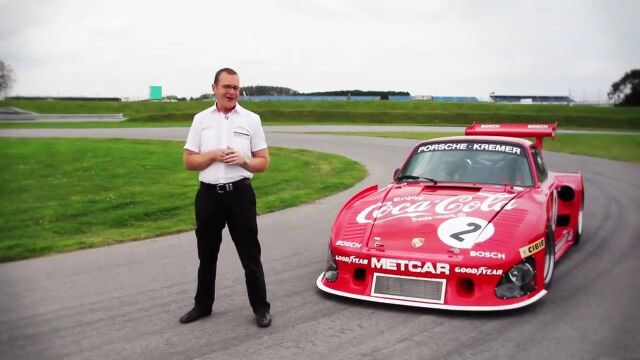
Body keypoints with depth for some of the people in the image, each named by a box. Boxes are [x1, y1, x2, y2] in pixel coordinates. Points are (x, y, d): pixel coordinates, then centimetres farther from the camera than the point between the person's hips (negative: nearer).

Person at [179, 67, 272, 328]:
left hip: (240, 193, -2)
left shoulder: (251, 119, 3)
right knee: (207, 255, 14)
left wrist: (243, 160, -15)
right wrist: (213, 155, -12)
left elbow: (263, 162, 5)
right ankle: (203, 305, 28)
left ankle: (260, 308, 12)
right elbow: (189, 161, 4)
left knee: (250, 254, 2)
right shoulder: (201, 119, 6)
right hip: (208, 194, 2)